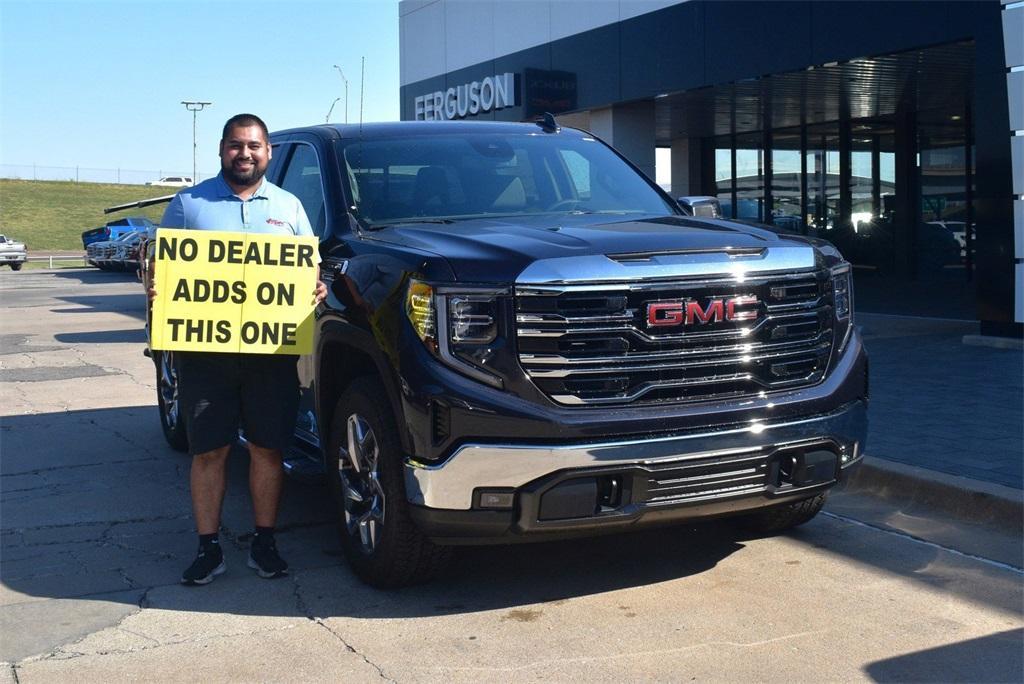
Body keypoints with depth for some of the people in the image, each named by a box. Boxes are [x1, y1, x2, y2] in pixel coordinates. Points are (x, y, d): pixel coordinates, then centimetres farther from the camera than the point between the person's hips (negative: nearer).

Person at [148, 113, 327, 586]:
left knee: (267, 448, 5)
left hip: (272, 351, 1)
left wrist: (318, 289, -5)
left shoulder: (288, 207, 13)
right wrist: (154, 286, -11)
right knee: (208, 451, 2)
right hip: (204, 348, -1)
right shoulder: (189, 203, 9)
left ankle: (264, 543, 17)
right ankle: (208, 548, 12)